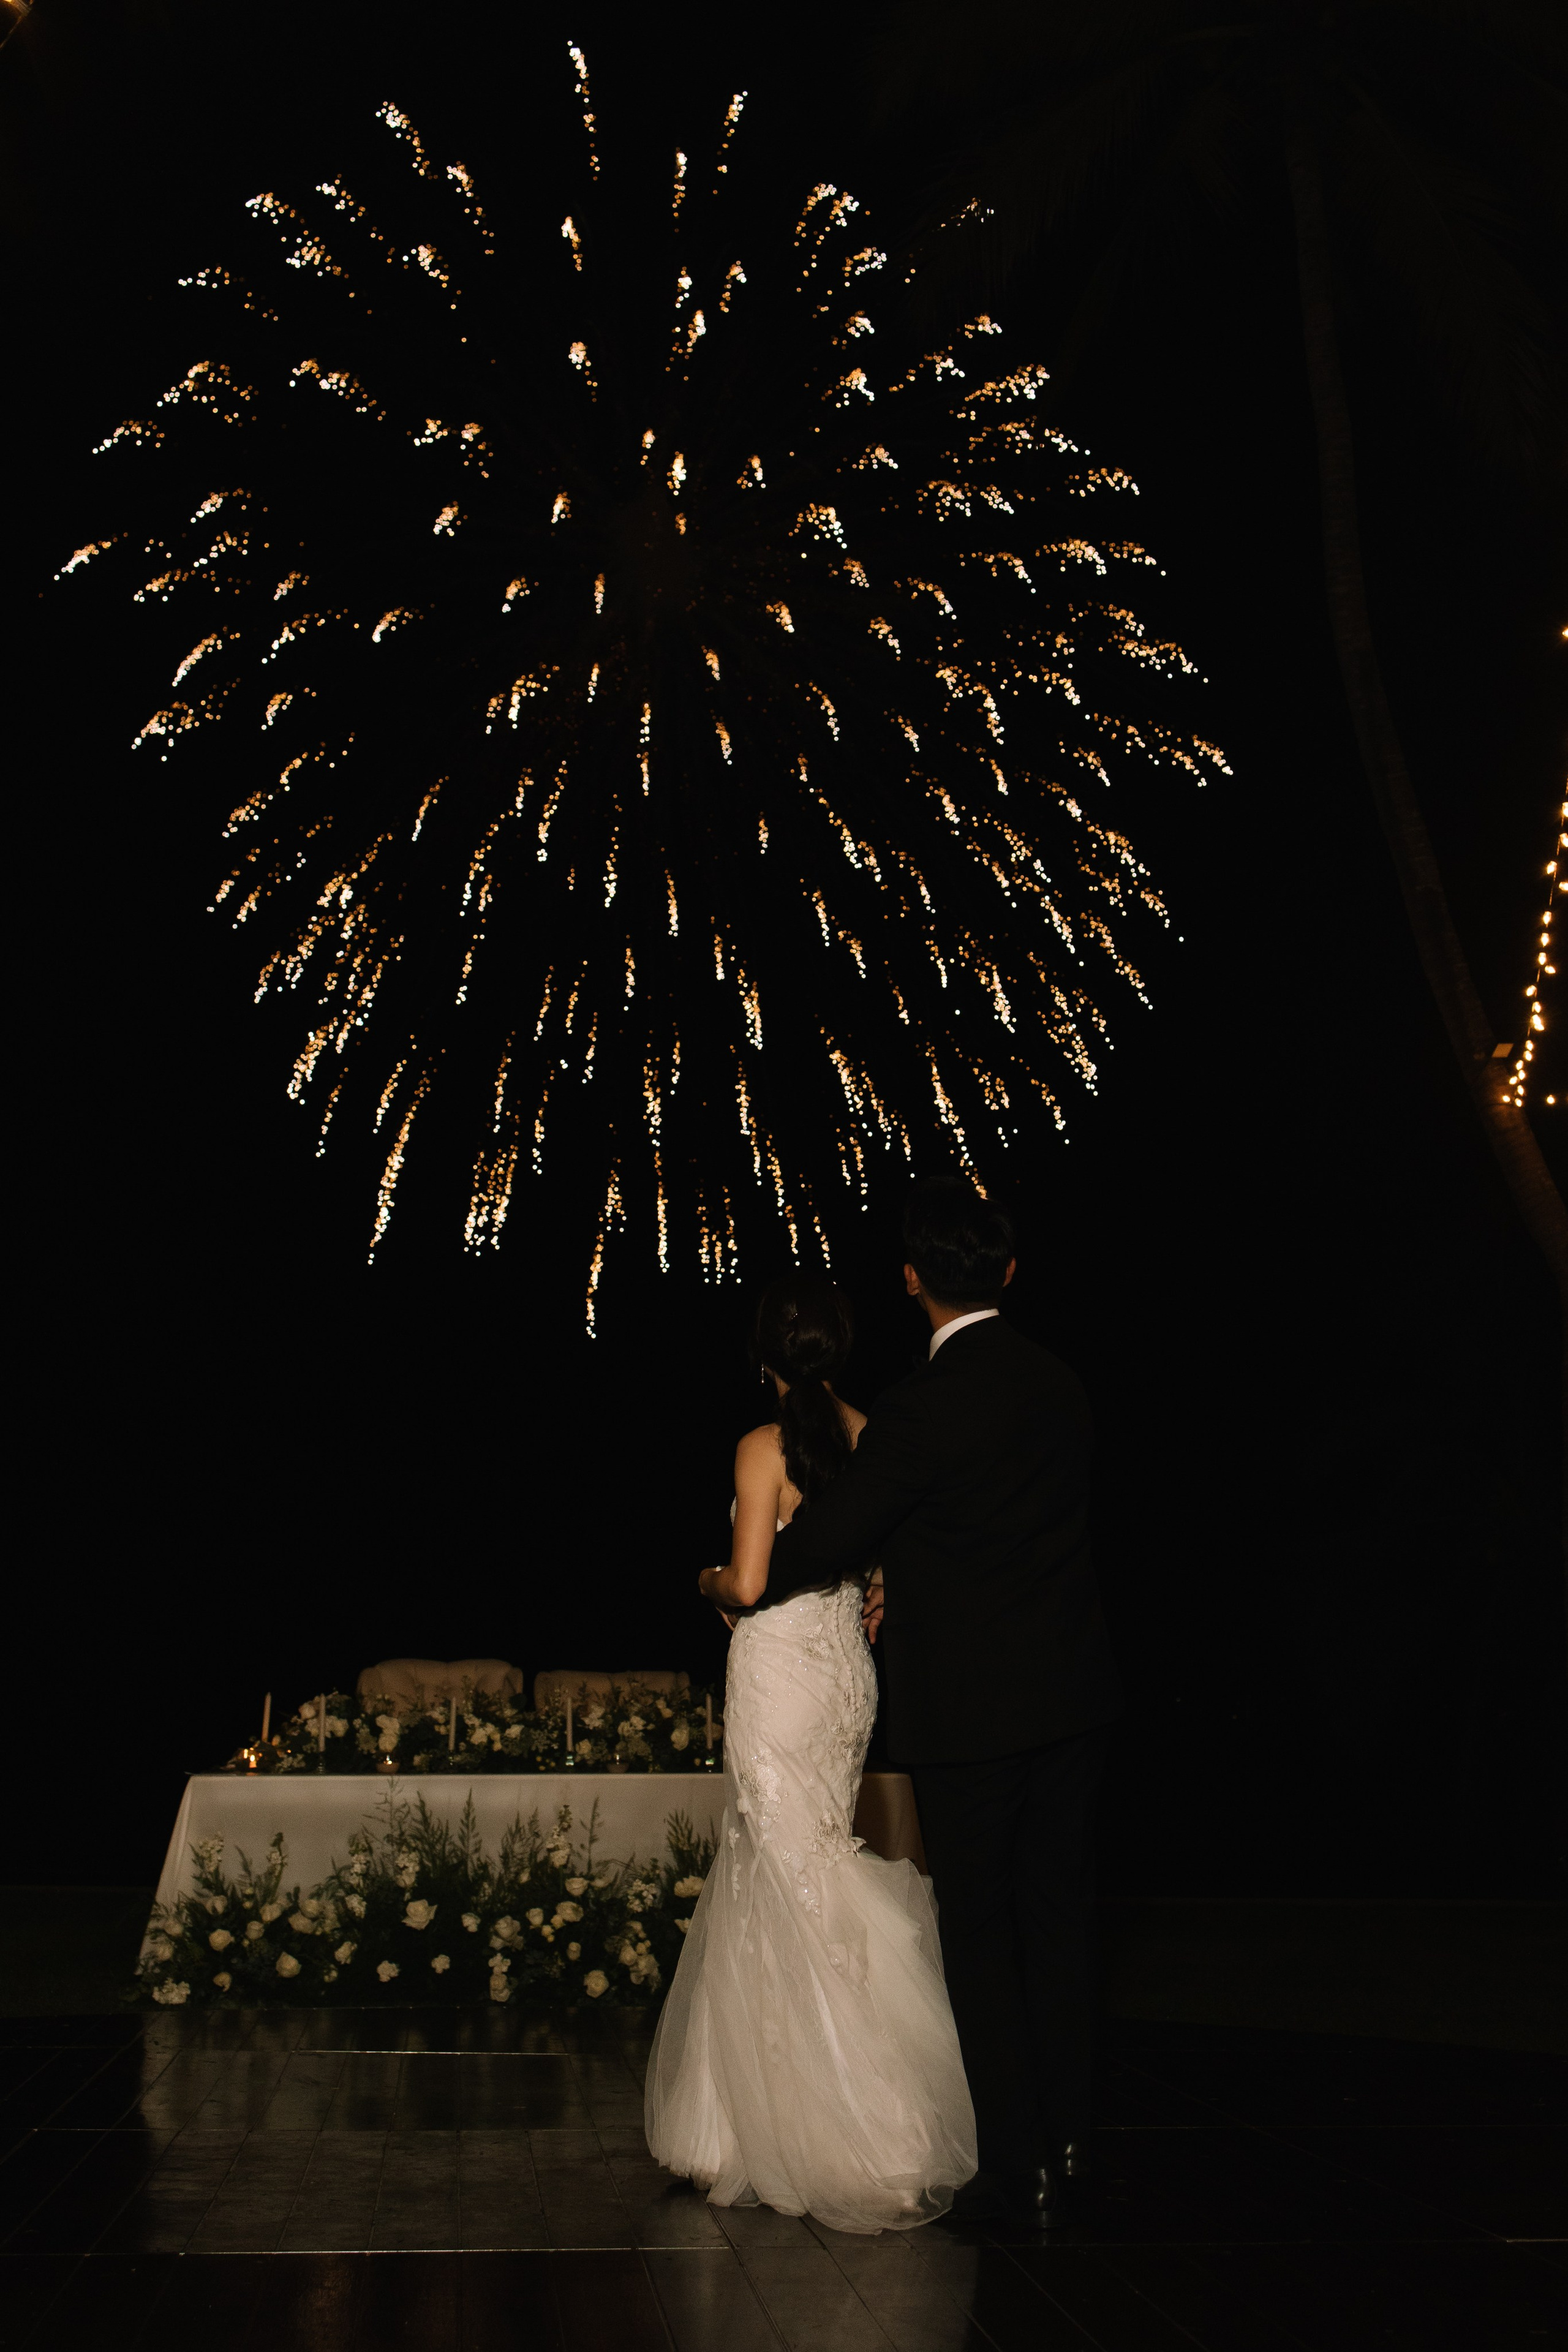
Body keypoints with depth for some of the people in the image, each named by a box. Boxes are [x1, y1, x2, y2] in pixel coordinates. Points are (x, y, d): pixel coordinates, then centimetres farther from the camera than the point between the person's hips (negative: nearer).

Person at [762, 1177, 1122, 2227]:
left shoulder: (925, 1406, -18)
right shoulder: (1059, 1386, 4)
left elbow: (825, 1539, -11)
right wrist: (906, 1580, 18)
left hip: (972, 1707, -6)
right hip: (1073, 1696, 7)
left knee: (982, 1932, 5)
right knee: (1058, 1912, 14)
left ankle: (1019, 2167, 11)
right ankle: (1067, 2139, 23)